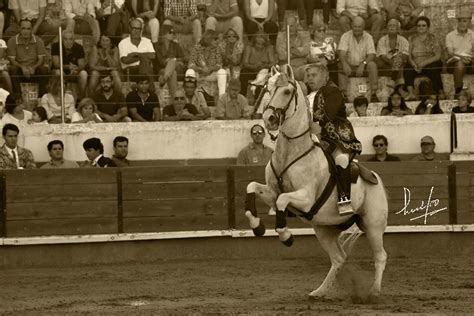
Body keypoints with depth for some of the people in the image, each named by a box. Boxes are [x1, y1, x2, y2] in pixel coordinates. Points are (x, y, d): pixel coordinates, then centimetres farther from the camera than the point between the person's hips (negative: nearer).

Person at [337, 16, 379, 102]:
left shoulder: (368, 37, 0)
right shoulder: (345, 36, -3)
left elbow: (371, 55, -10)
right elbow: (342, 53, -15)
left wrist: (363, 64, -30)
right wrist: (345, 64, -37)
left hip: (363, 67, 1)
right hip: (349, 66, -1)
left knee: (372, 65, -30)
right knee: (341, 66, -32)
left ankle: (374, 94, -30)